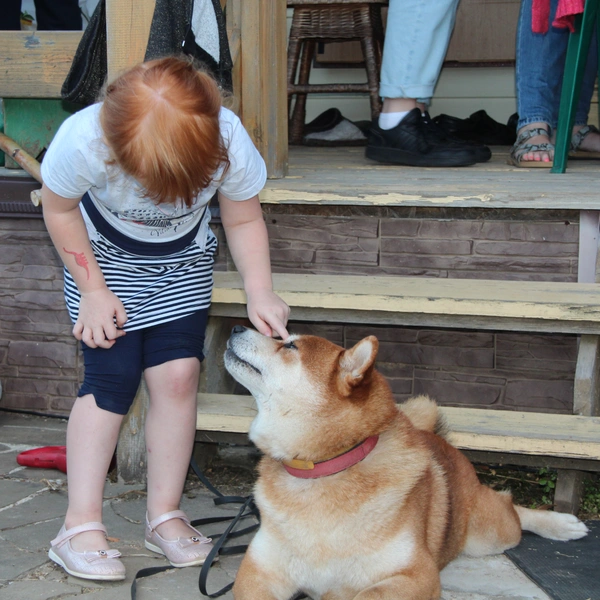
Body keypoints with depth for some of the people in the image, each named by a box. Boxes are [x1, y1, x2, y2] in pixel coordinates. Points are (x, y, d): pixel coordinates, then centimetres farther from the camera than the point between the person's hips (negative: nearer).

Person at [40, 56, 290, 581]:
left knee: (178, 374, -10)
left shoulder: (229, 142, -33)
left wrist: (260, 294, -24)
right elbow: (58, 208, -14)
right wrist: (92, 290, -13)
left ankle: (165, 516, 4)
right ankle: (81, 525, -3)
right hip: (103, 258, -1)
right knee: (110, 380, -11)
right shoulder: (82, 140, -36)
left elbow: (244, 221, -13)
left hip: (184, 262, 2)